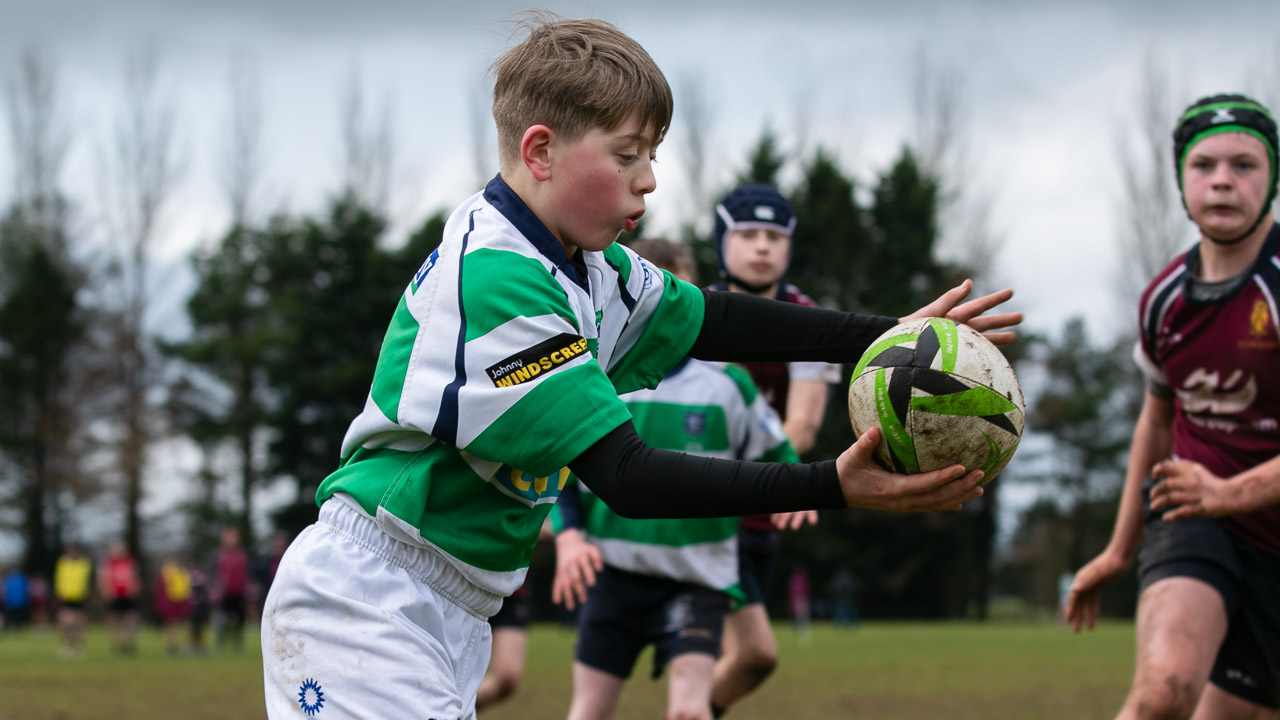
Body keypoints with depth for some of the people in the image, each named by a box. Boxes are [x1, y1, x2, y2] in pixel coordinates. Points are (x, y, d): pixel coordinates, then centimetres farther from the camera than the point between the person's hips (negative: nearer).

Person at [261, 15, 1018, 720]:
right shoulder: (496, 280, -22)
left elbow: (710, 320, 20)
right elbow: (627, 476, -25)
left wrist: (889, 335, 12)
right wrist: (834, 487, -28)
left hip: (443, 616, 10)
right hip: (365, 605, -10)